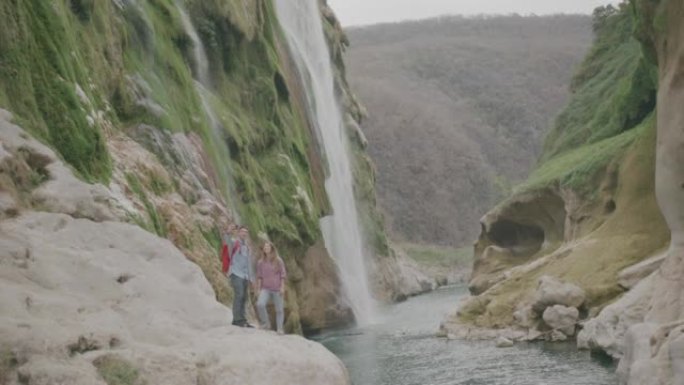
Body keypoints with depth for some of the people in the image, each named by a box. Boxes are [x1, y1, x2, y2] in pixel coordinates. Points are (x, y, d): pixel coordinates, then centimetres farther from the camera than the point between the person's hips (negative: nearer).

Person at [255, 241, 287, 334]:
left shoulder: (278, 261, 0)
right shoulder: (260, 262, 5)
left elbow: (283, 274, 1)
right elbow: (259, 276, 9)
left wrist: (282, 287, -5)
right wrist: (258, 288, 5)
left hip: (277, 289, -1)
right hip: (265, 288, 1)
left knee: (279, 309, 1)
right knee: (260, 304, -20)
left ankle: (279, 329, 13)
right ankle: (266, 323, -1)